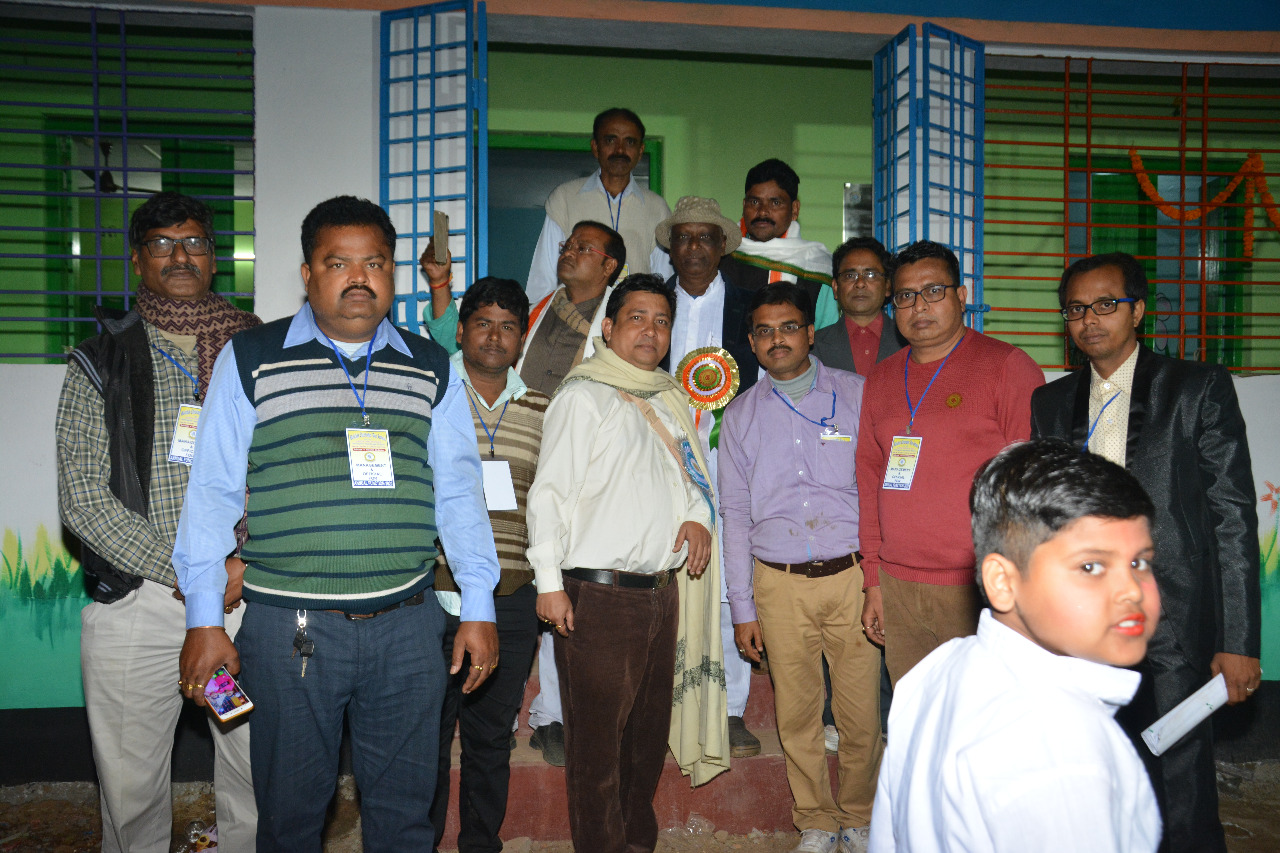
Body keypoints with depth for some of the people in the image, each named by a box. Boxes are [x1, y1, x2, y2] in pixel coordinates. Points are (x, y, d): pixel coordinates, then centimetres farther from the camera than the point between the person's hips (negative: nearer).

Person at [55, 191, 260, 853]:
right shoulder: (100, 363, 5)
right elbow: (81, 495, -3)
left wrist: (248, 561, -9)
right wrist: (182, 571, -10)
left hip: (247, 596, 1)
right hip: (135, 601, 0)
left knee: (256, 775, 7)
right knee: (130, 786, 11)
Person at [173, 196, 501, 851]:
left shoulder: (431, 368, 9)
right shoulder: (250, 360, 2)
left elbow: (458, 490, 10)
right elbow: (212, 490, 2)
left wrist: (478, 606, 7)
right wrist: (204, 619, -1)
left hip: (408, 626, 2)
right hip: (289, 630, -2)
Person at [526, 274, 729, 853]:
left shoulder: (670, 402, 16)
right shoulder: (584, 396, -6)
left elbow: (689, 473, 26)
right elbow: (549, 491, -10)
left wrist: (697, 514, 4)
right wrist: (550, 582, -15)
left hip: (662, 589, 7)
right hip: (599, 594, -7)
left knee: (649, 732, 17)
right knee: (597, 744, 0)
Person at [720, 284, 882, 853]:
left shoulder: (857, 395, 4)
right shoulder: (741, 414, 9)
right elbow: (735, 513, 10)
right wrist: (742, 608, 7)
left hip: (853, 576, -1)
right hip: (779, 585, 1)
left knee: (860, 714, 5)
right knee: (797, 716, 8)